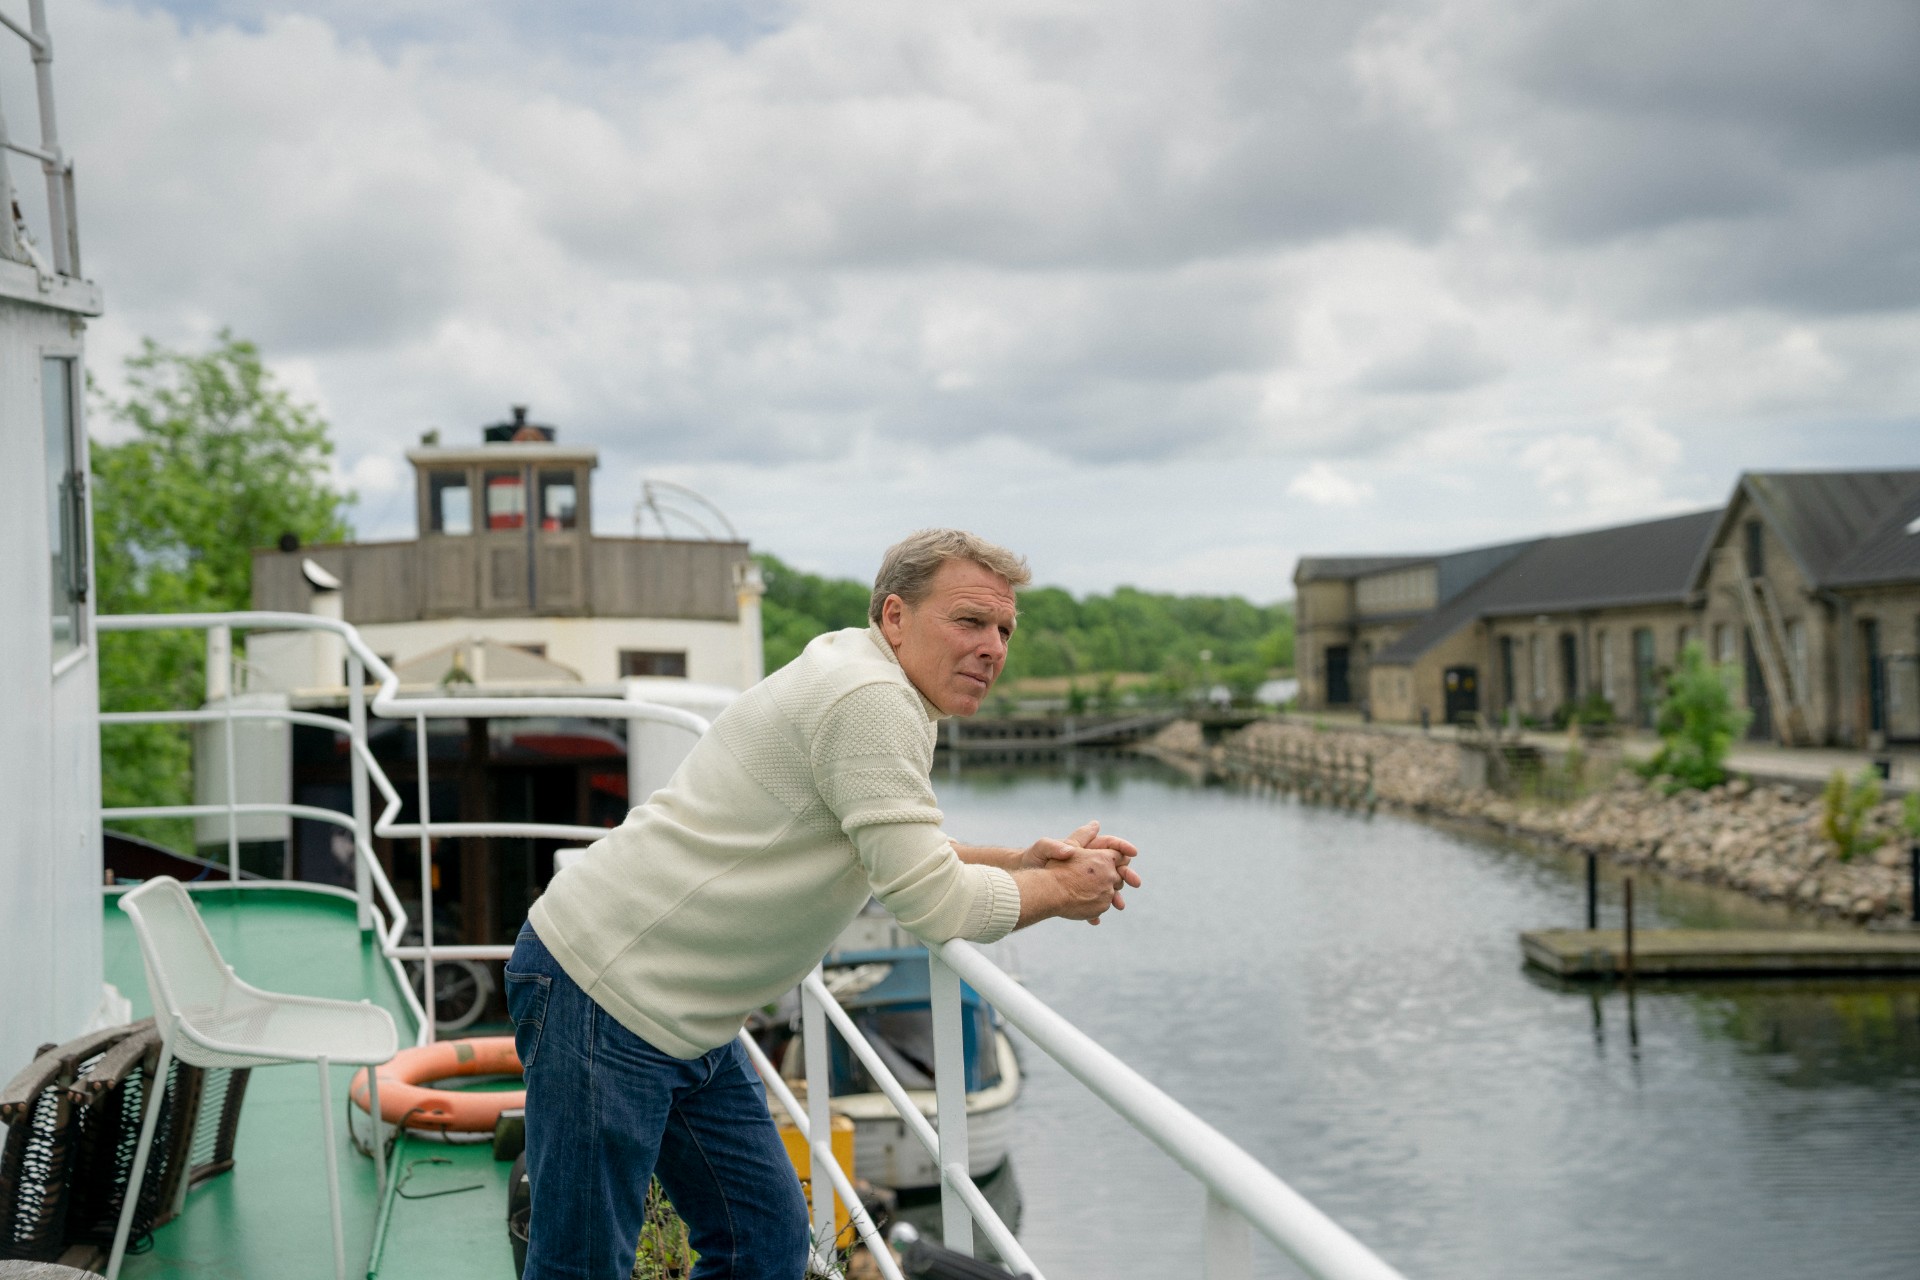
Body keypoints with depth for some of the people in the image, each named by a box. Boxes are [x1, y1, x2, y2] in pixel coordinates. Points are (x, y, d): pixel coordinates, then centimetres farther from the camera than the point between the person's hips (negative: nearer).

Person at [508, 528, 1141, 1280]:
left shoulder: (885, 697, 13)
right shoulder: (868, 696, -20)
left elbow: (896, 855, 25)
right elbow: (932, 905, -21)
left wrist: (1023, 862, 9)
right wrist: (1060, 892, -5)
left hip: (691, 1022, 10)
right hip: (600, 993, -10)